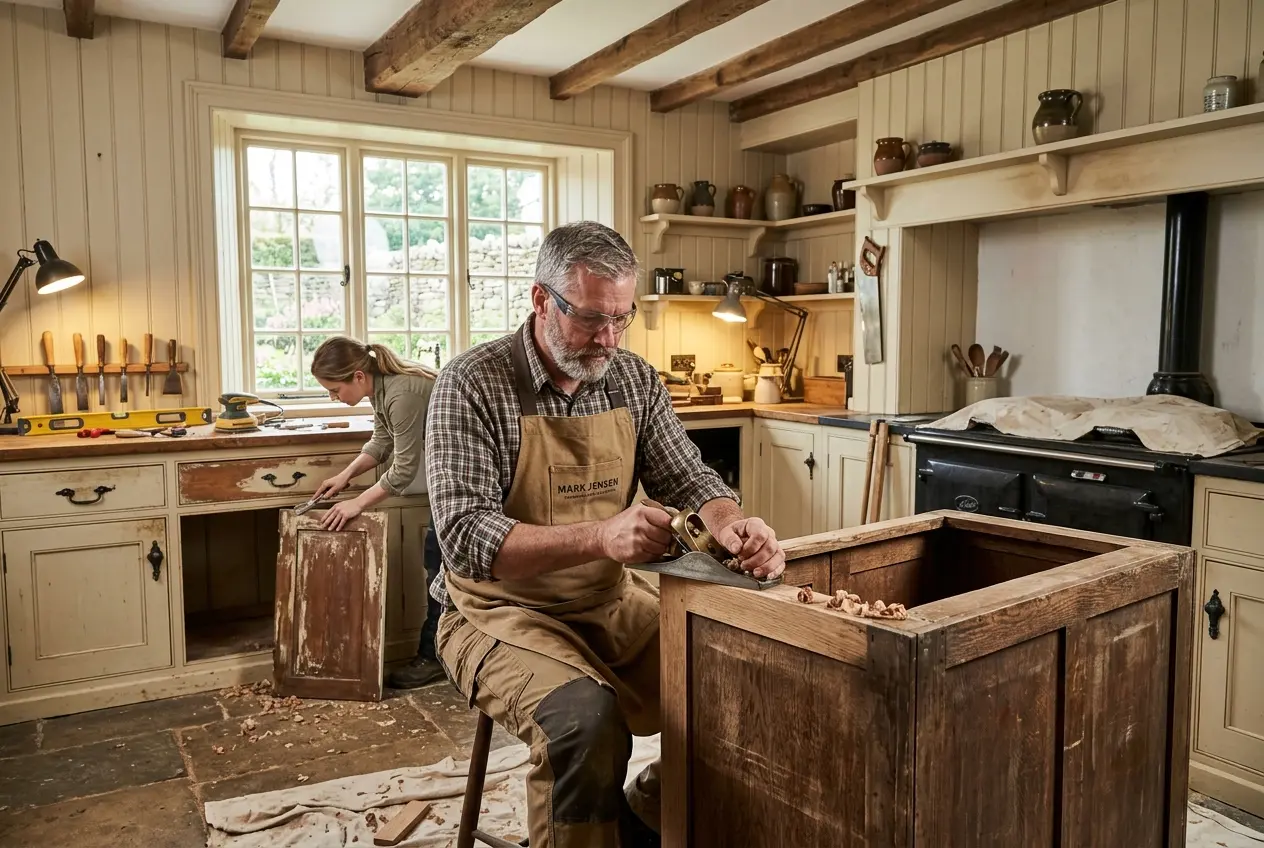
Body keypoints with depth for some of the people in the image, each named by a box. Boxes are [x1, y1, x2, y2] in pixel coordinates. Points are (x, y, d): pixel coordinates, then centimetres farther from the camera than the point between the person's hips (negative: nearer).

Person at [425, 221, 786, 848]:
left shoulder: (635, 380, 1)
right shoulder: (472, 385, -15)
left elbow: (688, 479, 3)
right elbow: (465, 536, -22)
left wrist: (731, 524, -21)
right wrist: (598, 536, -35)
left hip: (613, 602, 6)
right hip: (504, 611, -5)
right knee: (584, 718, -32)